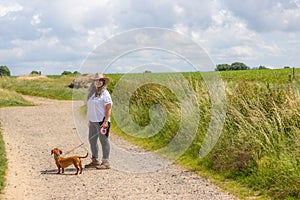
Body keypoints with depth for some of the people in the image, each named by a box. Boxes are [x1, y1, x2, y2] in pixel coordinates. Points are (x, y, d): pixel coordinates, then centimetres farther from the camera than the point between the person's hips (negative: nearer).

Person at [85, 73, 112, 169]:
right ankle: (95, 161, 24)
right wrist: (89, 120, 17)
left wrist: (105, 122, -19)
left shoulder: (105, 93, -7)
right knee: (92, 140, 13)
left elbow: (108, 108, -12)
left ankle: (105, 162, 0)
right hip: (93, 121, 8)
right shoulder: (92, 93, 14)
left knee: (104, 140, -5)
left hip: (102, 121, -8)